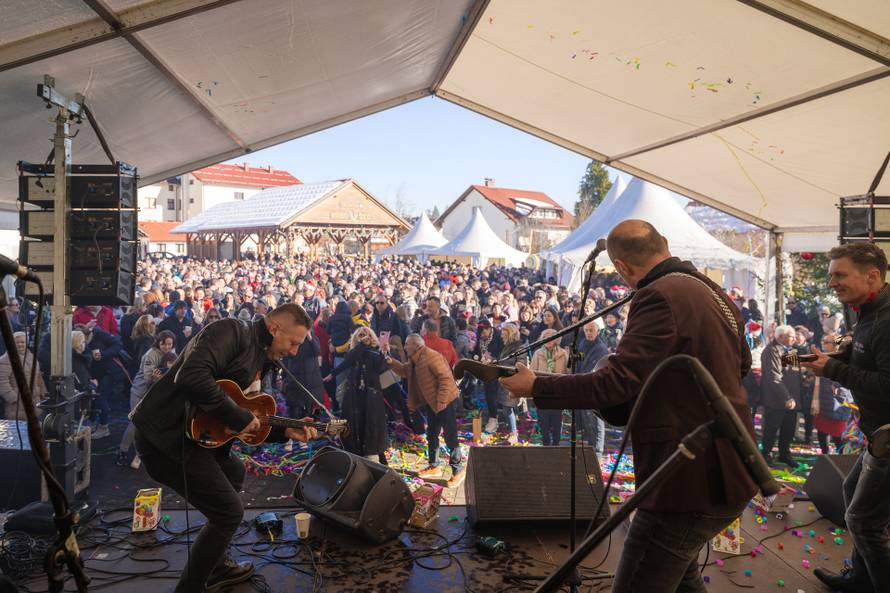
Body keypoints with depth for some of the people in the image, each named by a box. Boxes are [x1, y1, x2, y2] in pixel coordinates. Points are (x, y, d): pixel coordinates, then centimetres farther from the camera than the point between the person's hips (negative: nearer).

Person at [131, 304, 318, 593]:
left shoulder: (259, 359, 14)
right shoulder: (233, 331, -15)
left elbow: (247, 424, 18)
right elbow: (191, 377, -32)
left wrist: (285, 431, 7)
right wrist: (239, 417, -23)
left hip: (192, 434, 11)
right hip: (165, 435, -11)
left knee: (234, 474, 29)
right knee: (229, 512, -6)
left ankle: (214, 566, 38)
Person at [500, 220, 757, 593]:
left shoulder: (659, 297, -19)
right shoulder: (714, 291, 11)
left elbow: (617, 381, -26)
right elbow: (742, 362, 25)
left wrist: (535, 388, -18)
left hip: (693, 480, -10)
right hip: (729, 471, 10)